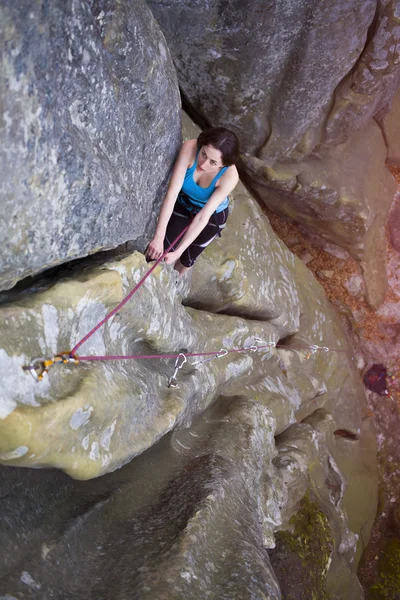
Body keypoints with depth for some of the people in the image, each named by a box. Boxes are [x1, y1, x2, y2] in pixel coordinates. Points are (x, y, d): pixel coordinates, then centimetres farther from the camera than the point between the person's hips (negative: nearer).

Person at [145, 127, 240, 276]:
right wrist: (158, 236, -42)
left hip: (212, 215, -1)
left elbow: (203, 217, -34)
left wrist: (178, 251, -37)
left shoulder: (230, 176, -36)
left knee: (186, 259, 14)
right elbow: (171, 193, -37)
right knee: (157, 252, -2)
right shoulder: (189, 148, -35)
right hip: (182, 205, 1)